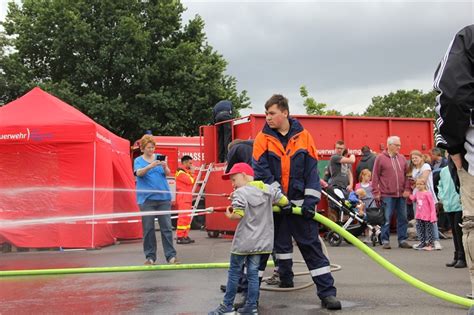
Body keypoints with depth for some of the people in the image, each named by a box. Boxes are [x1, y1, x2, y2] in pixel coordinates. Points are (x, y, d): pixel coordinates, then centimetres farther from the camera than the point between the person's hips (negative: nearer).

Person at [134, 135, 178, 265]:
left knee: (166, 227, -1)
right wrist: (150, 166, -29)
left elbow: (168, 173, 4)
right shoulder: (138, 160, 8)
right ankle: (150, 256, 10)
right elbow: (139, 173, -11)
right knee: (148, 229, 1)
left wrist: (165, 167, -19)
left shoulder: (160, 157, 12)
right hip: (146, 198, -1)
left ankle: (171, 255, 2)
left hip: (163, 197, 1)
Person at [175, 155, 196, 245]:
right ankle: (180, 237, -12)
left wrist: (191, 173, 11)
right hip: (183, 198, -11)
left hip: (187, 198, 11)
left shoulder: (186, 172, 21)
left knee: (187, 217, 11)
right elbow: (190, 181, -19)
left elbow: (191, 182, 21)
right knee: (183, 217, -12)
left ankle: (185, 236, 15)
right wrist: (192, 173, -3)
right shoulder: (180, 172, -11)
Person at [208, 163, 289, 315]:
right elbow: (284, 201, 8)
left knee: (234, 272, 6)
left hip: (244, 241, -5)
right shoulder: (268, 189, 5)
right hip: (261, 241, 5)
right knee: (253, 273, 10)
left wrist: (229, 215, -2)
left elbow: (238, 214, -22)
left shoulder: (240, 192, -12)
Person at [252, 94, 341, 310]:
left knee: (312, 245, -1)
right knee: (280, 242, 11)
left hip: (299, 201, 0)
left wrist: (310, 199, -9)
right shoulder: (263, 138, -3)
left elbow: (312, 170, -1)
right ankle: (285, 278, 32)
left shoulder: (304, 136, -1)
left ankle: (327, 292, 1)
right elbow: (261, 172, -9)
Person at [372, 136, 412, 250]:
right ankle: (385, 241, 8)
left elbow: (406, 175, 15)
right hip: (387, 194, -5)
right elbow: (375, 176, -2)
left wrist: (407, 189, 4)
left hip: (401, 194, 5)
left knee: (403, 218, 8)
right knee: (386, 219, -1)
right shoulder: (380, 158, -1)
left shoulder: (402, 158, 12)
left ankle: (402, 240, 17)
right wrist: (376, 192, -7)